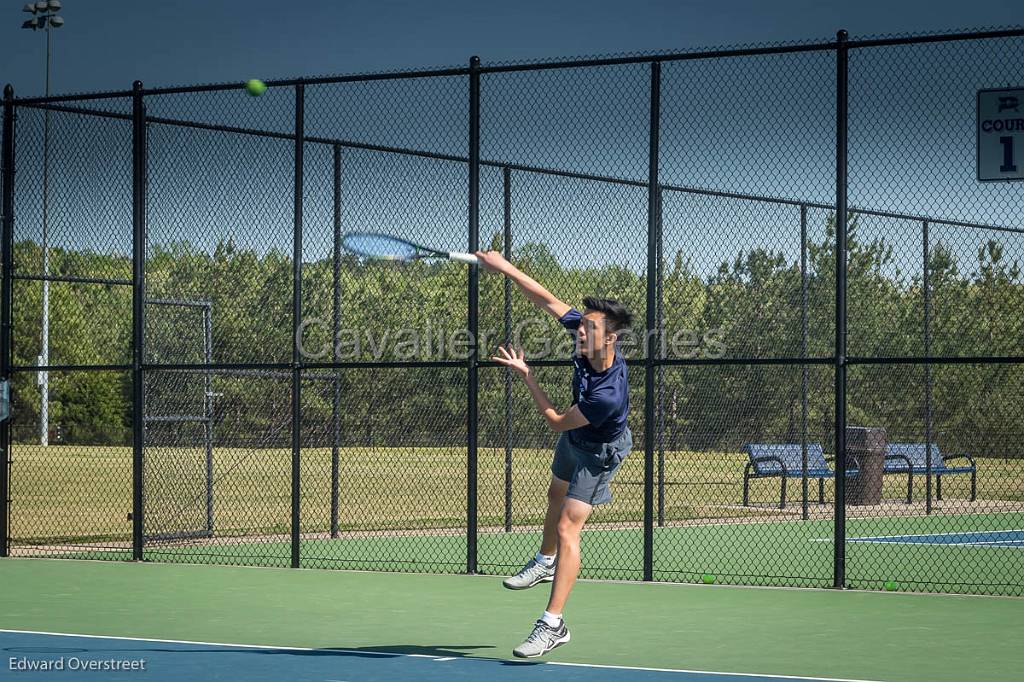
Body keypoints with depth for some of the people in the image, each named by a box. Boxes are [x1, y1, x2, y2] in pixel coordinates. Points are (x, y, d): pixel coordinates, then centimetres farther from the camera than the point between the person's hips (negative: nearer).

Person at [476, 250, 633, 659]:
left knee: (568, 526, -18)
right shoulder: (585, 332, -29)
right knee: (556, 495, 31)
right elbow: (547, 301, -15)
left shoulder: (608, 394, -45)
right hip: (574, 439, 9)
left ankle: (552, 624, -16)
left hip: (599, 451, -9)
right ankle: (546, 562, 60)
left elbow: (557, 423, -30)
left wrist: (526, 376, -26)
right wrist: (506, 268, -20)